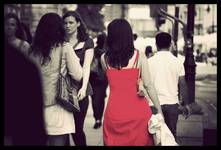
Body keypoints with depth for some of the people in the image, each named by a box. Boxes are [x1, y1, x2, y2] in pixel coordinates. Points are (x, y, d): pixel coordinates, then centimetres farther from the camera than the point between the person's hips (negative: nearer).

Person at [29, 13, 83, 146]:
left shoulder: (34, 50, 3)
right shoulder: (64, 47, -6)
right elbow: (78, 75, -7)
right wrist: (75, 60, 10)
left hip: (38, 105, 4)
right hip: (57, 105, -4)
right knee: (59, 141, 1)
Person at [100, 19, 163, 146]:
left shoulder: (104, 58, 1)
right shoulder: (139, 57, -4)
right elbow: (148, 85, -5)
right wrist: (159, 110, 2)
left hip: (115, 110, 1)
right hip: (137, 109, -1)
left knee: (116, 141, 14)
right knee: (139, 141, 13)